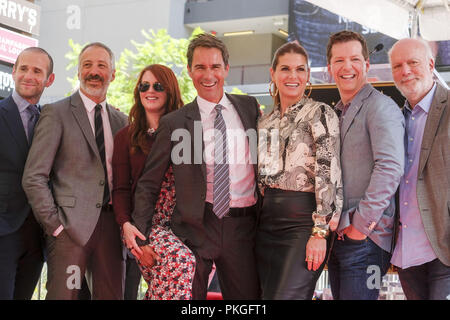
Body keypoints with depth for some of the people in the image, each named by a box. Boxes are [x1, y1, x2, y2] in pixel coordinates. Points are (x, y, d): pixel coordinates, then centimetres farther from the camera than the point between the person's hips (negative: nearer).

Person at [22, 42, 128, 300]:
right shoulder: (56, 113, 0)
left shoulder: (121, 121, 15)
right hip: (70, 226, -5)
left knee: (112, 295, 6)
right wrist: (54, 224, -11)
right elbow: (33, 178, -5)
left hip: (110, 226, 5)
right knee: (64, 295, -5)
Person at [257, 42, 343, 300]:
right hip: (267, 219, 7)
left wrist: (320, 232, -18)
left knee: (288, 296, -14)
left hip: (303, 220, -7)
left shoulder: (320, 114, -4)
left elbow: (328, 172, -12)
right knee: (268, 294, 7)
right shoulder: (266, 121, 16)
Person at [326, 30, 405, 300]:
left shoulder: (380, 106, -9)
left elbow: (391, 167, -22)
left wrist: (362, 222, -21)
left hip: (365, 238, -8)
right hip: (337, 235, 8)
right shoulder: (338, 113, 17)